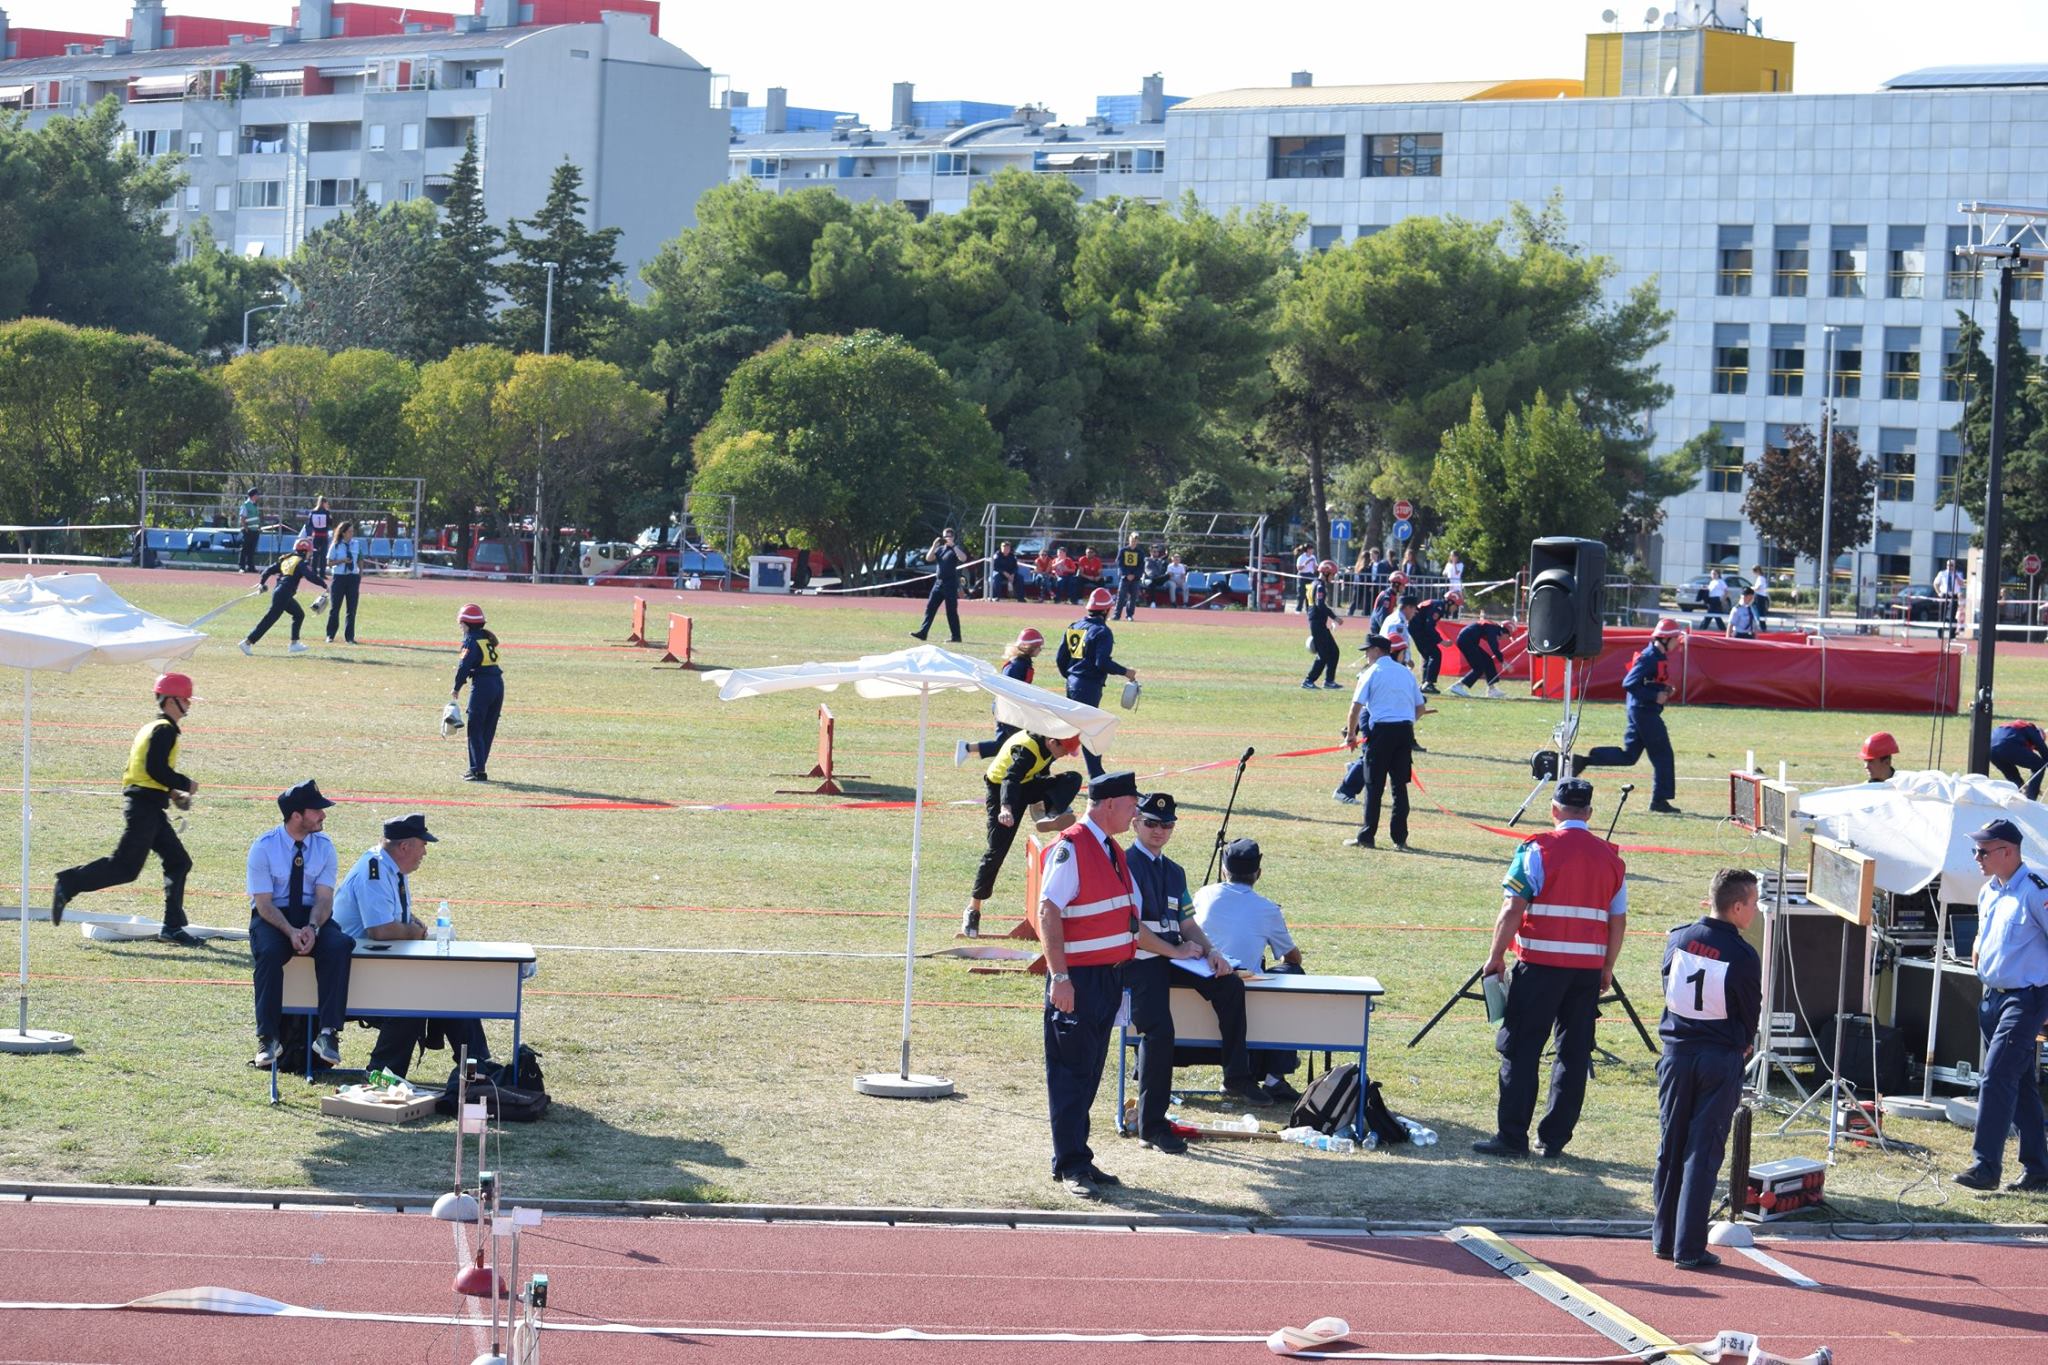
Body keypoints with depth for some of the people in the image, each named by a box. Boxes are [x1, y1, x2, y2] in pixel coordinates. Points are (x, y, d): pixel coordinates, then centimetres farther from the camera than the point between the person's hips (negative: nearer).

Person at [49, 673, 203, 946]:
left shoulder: (151, 728, 19)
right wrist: (185, 785, -10)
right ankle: (69, 884, -5)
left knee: (178, 862, 8)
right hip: (145, 807, -10)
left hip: (149, 809, 10)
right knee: (126, 866, -10)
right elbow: (157, 769, -21)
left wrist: (172, 793, 17)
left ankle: (173, 928, 8)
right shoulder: (165, 730, -11)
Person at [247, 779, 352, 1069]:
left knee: (338, 947, -30)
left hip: (313, 915, 2)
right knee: (270, 952, -35)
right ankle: (268, 1037, -27)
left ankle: (328, 1034, -29)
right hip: (272, 916, -2)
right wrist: (290, 932, -30)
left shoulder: (324, 846, 1)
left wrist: (312, 928, -27)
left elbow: (324, 897, -6)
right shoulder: (263, 847, -8)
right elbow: (263, 903, -13)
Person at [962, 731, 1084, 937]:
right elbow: (1010, 779, -48)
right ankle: (973, 909, -4)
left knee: (1072, 780, -14)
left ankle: (1049, 819, -30)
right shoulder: (1026, 750, -32)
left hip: (1026, 784, 8)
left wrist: (1042, 800, 31)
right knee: (997, 849, -12)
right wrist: (1005, 808, -65)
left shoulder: (1046, 745, -5)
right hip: (1000, 788, -8)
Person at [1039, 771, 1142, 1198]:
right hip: (1077, 979, -9)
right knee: (1071, 1072, -3)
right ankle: (1071, 1166, 0)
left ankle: (1076, 1156, 19)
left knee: (1089, 1072, 13)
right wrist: (1059, 977, -24)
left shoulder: (1113, 851, 15)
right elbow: (1048, 913, -19)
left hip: (1109, 978, 9)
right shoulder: (1070, 849, -13)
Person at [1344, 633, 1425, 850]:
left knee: (1374, 786, 0)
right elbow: (1421, 707, 15)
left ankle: (1366, 837, 0)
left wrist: (1351, 734, 1)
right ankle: (1400, 837, 9)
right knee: (1400, 785, 9)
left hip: (1381, 729, -4)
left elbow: (1356, 706, -8)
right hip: (1405, 730, 4)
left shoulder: (1372, 673, -2)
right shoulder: (1406, 673, 14)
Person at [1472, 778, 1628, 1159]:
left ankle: (1512, 1137, -1)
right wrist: (1607, 968, 20)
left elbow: (1512, 909, -10)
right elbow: (1618, 920, 11)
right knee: (1574, 1052, 9)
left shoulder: (1538, 851, -5)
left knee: (1520, 1049, 1)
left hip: (1541, 964, -4)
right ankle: (1555, 1139, 11)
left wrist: (1495, 956, -2)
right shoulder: (1610, 858, 9)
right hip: (1589, 966, 4)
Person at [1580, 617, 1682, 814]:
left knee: (1628, 755, 12)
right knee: (1662, 755, -2)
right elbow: (1629, 684, -22)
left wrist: (1664, 690, 6)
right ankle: (1660, 799, 2)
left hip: (1638, 711, 10)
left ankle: (1584, 760, 7)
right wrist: (1655, 696, -22)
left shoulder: (1656, 656, 13)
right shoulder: (1649, 657, -17)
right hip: (1645, 712, -10)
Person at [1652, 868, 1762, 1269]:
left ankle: (1663, 1238, 19)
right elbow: (1750, 1015, -2)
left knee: (1671, 1146, 13)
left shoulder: (1678, 939, -2)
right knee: (1703, 1152, 0)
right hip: (1720, 1059, -4)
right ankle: (1689, 1248, -1)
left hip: (1676, 1053, 4)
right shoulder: (1743, 957, -13)